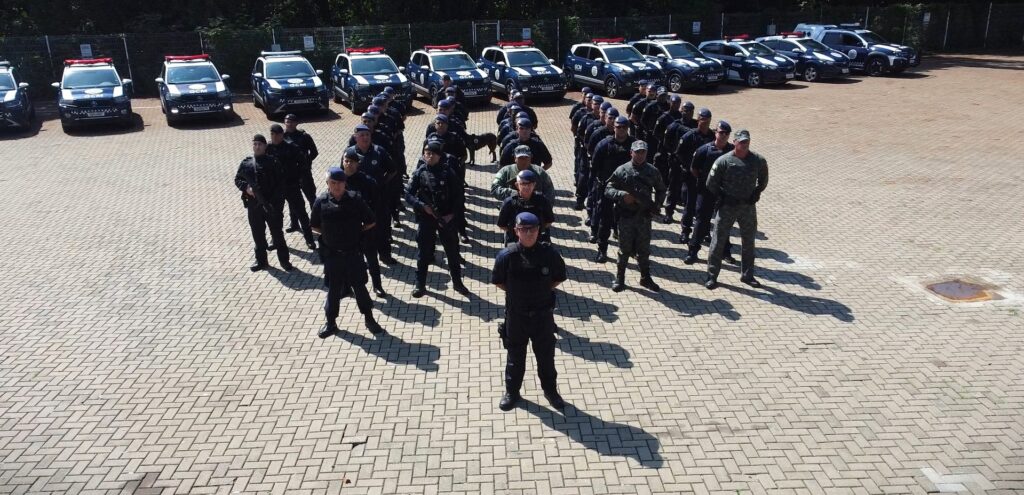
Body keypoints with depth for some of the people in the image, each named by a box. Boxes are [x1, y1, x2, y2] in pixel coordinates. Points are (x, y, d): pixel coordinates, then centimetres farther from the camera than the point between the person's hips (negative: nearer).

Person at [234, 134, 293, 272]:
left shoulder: (273, 162, -4)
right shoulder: (246, 163, 7)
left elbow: (280, 183, -7)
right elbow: (237, 179, 13)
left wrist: (275, 200, -17)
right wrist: (246, 187, -8)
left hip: (271, 205, -3)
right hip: (253, 205, 4)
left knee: (277, 233, 4)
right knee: (258, 234, 12)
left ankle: (284, 260, 14)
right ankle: (261, 261, 24)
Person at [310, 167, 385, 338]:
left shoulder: (355, 199, -10)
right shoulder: (321, 202, -6)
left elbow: (371, 222, -2)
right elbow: (315, 226, 7)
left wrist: (356, 232, 2)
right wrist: (329, 234, 1)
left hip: (353, 253, -1)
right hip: (331, 254, 1)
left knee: (359, 286, 9)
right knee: (333, 289, 12)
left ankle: (369, 319, 23)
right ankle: (331, 322, 26)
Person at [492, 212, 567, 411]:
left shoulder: (549, 253, -13)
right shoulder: (507, 256, -16)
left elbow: (559, 277, 3)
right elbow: (498, 281, -1)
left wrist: (542, 290, -2)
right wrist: (516, 292, -3)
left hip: (543, 314, 1)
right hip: (516, 314, -1)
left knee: (546, 355, 17)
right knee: (515, 356, 17)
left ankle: (550, 389, 38)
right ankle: (512, 392, 36)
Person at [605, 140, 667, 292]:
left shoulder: (652, 171, 2)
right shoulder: (622, 170, -6)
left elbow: (661, 190, 16)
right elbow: (608, 190, -6)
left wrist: (656, 205, 2)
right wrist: (622, 195, -23)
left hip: (645, 217, 2)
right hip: (626, 216, -2)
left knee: (644, 250, 13)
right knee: (624, 249, 8)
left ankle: (645, 278, 27)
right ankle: (619, 278, 22)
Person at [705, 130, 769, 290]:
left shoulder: (758, 161, -3)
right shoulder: (724, 161, -12)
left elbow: (763, 181, 13)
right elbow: (711, 184, -4)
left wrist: (755, 194, 0)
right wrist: (723, 197, -6)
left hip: (748, 207, 3)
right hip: (727, 206, -3)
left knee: (748, 242, 14)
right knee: (718, 242, 0)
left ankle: (747, 275, 29)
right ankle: (712, 276, 10)